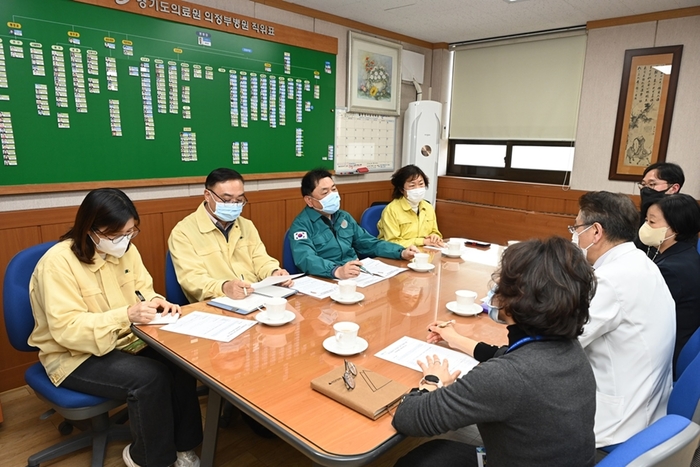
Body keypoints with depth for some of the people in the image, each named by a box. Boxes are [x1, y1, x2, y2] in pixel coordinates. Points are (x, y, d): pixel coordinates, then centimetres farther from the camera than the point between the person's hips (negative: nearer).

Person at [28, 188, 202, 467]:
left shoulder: (125, 249, -2)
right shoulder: (58, 262, -22)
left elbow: (142, 290, 8)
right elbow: (66, 328, -26)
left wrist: (156, 302, -16)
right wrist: (126, 315, -37)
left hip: (125, 341, 6)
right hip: (75, 355, -6)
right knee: (151, 377, -29)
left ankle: (183, 445, 2)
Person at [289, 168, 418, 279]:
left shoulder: (344, 217, 15)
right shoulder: (301, 225, -6)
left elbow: (369, 243, 21)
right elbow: (306, 259, -23)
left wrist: (402, 252, 7)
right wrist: (337, 271, -39)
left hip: (357, 277, 7)